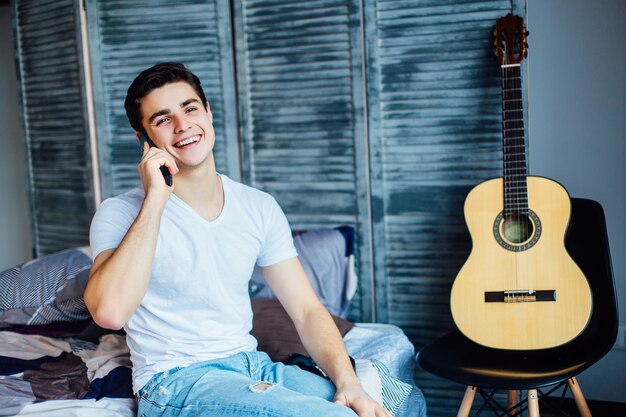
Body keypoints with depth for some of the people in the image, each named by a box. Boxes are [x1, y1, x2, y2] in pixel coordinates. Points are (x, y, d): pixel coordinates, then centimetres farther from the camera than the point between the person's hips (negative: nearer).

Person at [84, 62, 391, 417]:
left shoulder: (260, 208, 6)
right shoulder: (122, 214, -7)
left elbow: (306, 309, 4)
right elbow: (110, 312, -26)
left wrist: (348, 382, -13)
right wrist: (156, 198, -20)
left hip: (253, 364, 5)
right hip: (176, 382, -5)